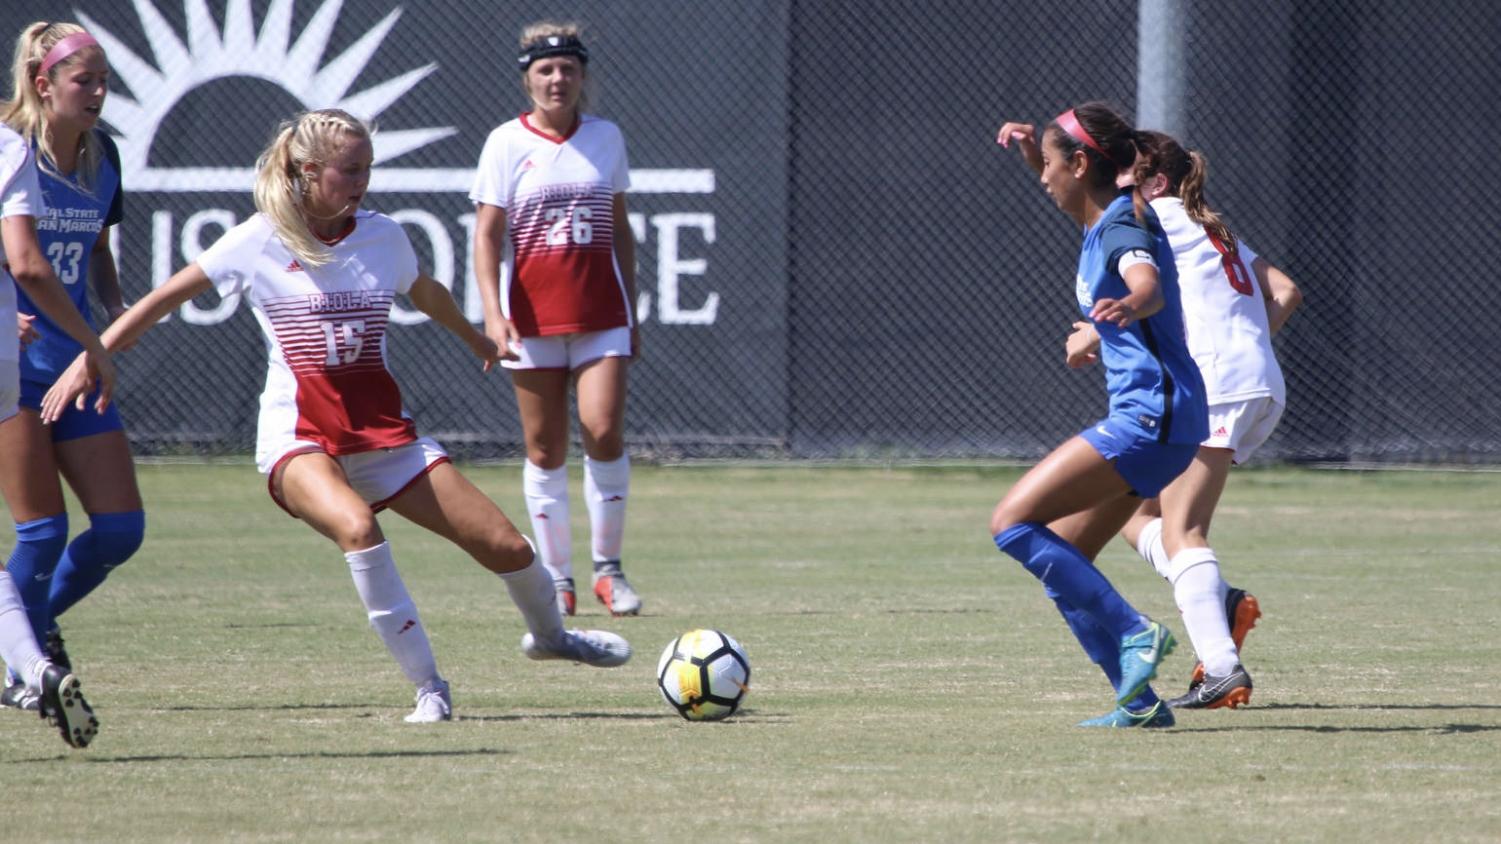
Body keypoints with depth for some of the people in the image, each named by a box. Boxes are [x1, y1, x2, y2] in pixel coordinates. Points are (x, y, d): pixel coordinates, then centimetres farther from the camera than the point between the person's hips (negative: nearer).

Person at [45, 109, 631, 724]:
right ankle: (428, 688, -26)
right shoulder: (261, 241, -6)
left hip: (382, 432, 4)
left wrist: (476, 340, 45)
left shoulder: (382, 236, 5)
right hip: (299, 437, -4)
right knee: (356, 527, -37)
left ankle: (548, 634, 35)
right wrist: (87, 360, -5)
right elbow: (165, 299, 1)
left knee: (506, 546, 0)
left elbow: (426, 294, 27)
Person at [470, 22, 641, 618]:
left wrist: (631, 312, 15)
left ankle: (608, 568, -1)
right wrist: (493, 312, -16)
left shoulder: (605, 138, 8)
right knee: (545, 450, 2)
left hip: (602, 316, 1)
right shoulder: (507, 143, -1)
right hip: (532, 317, -1)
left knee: (604, 432, -14)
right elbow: (487, 235, -3)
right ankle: (557, 579, 11)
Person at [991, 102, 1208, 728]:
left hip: (1149, 418, -10)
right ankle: (1139, 701, 9)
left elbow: (1150, 286, -37)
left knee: (1013, 523, -15)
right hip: (1149, 419, 10)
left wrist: (1130, 305, -60)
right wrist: (1028, 149, 20)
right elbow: (1065, 194, 37)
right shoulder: (1102, 219, 13)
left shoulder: (1124, 228, -15)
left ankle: (1134, 633, -17)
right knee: (1060, 556, 12)